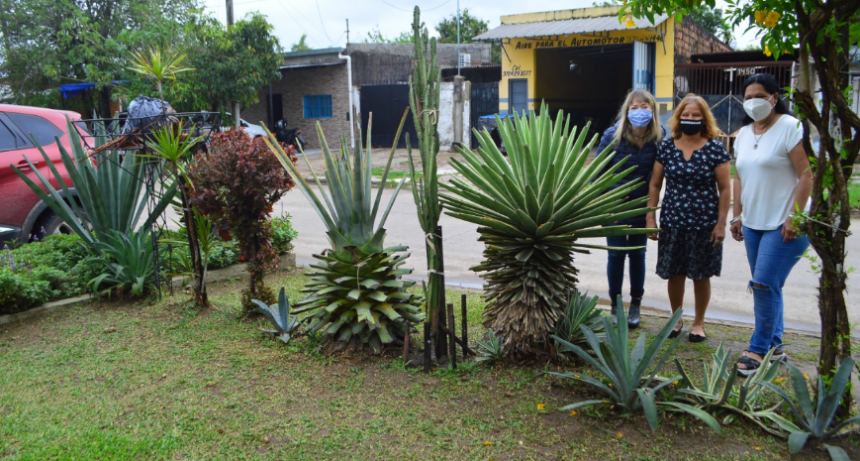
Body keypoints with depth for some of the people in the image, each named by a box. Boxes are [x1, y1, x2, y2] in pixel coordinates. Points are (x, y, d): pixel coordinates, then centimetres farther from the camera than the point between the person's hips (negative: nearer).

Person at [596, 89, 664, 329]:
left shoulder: (659, 138, -9)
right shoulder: (612, 136, -12)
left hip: (642, 207, 1)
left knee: (637, 255, 12)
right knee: (616, 254, 6)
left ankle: (635, 305, 26)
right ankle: (616, 305, 22)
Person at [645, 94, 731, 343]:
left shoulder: (715, 148, -4)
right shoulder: (667, 147, 3)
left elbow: (725, 189, -3)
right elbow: (655, 184, 7)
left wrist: (721, 224, -8)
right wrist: (650, 218, 2)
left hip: (704, 224, -2)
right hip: (672, 222, 2)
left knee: (701, 276, 9)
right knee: (674, 274, 9)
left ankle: (698, 322, 27)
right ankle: (676, 319, 30)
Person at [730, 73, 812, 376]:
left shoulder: (789, 128, -9)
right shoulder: (743, 134, 13)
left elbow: (806, 175, -14)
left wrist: (794, 218, -19)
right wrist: (738, 216, 15)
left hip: (784, 224, -7)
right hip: (753, 223, 7)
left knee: (765, 284, -10)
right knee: (766, 286, 11)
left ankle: (759, 349, 2)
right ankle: (774, 346, 22)